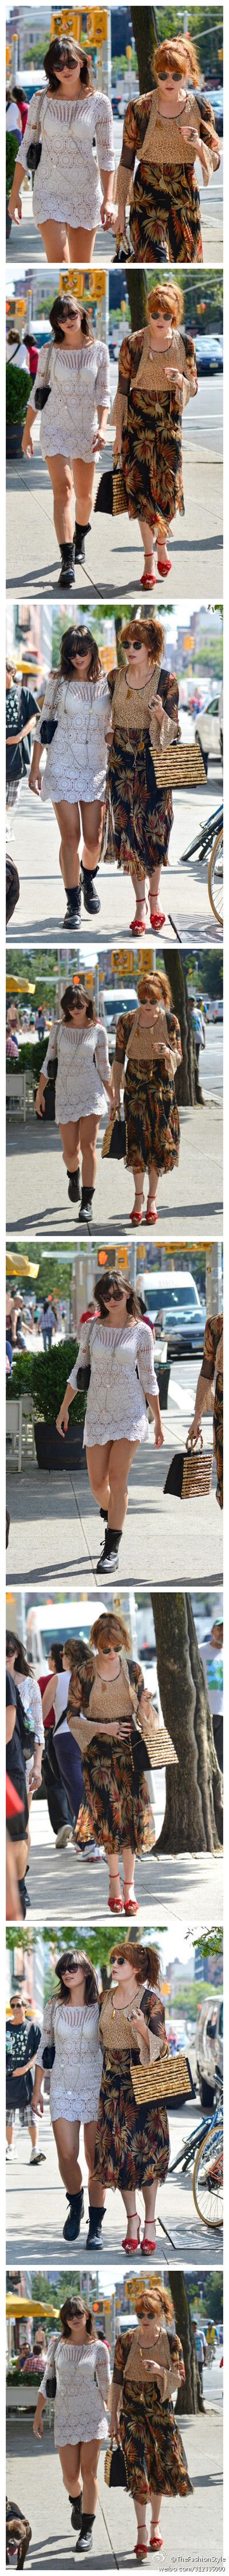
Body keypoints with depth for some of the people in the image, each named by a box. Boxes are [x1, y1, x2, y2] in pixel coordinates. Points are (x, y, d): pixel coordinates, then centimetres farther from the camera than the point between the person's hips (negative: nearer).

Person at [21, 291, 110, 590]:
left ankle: (80, 535, 45)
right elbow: (37, 392, 6)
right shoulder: (49, 352, -2)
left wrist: (102, 428, -16)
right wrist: (27, 431, 8)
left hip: (87, 428, 2)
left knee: (85, 493, 12)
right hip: (55, 426, -2)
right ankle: (68, 562, -22)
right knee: (63, 489, -16)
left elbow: (103, 393, -3)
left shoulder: (99, 350, 0)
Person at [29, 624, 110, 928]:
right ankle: (74, 903, 3)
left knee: (94, 838, -1)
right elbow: (44, 723, 4)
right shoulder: (59, 681, 0)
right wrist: (35, 767, 3)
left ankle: (89, 878, 33)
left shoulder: (108, 684, 3)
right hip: (62, 764, -1)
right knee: (71, 837, -5)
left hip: (96, 766, 1)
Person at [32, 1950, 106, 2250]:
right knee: (67, 2155, -10)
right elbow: (44, 2047, 10)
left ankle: (96, 2225, 11)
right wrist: (37, 2089, 10)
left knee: (95, 2158, 1)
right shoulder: (55, 2007, 3)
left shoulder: (101, 2008, -2)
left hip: (96, 2087, -1)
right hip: (63, 2087, 1)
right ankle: (75, 2205, 19)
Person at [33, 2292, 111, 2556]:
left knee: (88, 2472, -5)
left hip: (93, 2413, -2)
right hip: (65, 2413, 2)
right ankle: (76, 2502, 38)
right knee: (70, 2476, 1)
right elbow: (46, 2380, 6)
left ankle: (86, 2531, 2)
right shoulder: (57, 2344, 2)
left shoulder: (99, 2348, -2)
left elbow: (106, 2385, 4)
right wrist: (38, 2414, 5)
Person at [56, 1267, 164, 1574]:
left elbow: (148, 1377, 3)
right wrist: (64, 1408, 7)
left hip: (131, 1410, -3)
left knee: (117, 1477, -11)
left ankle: (112, 1550, -6)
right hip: (98, 1411, 3)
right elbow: (79, 1369, 10)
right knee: (97, 1483, 1)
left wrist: (158, 1421, 3)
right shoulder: (92, 1328, 4)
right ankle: (110, 1511, 37)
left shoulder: (141, 1331, -1)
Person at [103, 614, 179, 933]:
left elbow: (173, 730, -5)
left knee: (154, 829, -1)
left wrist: (160, 715, -25)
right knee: (128, 828, -3)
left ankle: (154, 896, 16)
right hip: (122, 760, 3)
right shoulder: (114, 677, 5)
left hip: (153, 760, -3)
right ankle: (141, 903, 0)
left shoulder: (166, 680, -6)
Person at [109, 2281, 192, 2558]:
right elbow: (117, 2379, 4)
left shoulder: (171, 2341, -2)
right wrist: (113, 2414, 3)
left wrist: (160, 2371, -21)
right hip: (132, 2410, -1)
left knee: (160, 2467, 5)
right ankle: (142, 2532, -12)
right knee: (138, 2468, -10)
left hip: (161, 2408, 1)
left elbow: (179, 2379, 0)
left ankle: (156, 2525, 25)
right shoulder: (125, 2340, -2)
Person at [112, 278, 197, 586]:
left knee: (168, 487, 0)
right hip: (138, 422, -2)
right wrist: (119, 433, -3)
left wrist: (181, 380, -17)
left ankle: (162, 543, 27)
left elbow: (194, 389, 7)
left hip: (171, 423, 2)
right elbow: (122, 391, -1)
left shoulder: (184, 343, 1)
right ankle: (150, 559, -1)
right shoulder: (133, 344, -5)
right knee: (142, 489, -5)